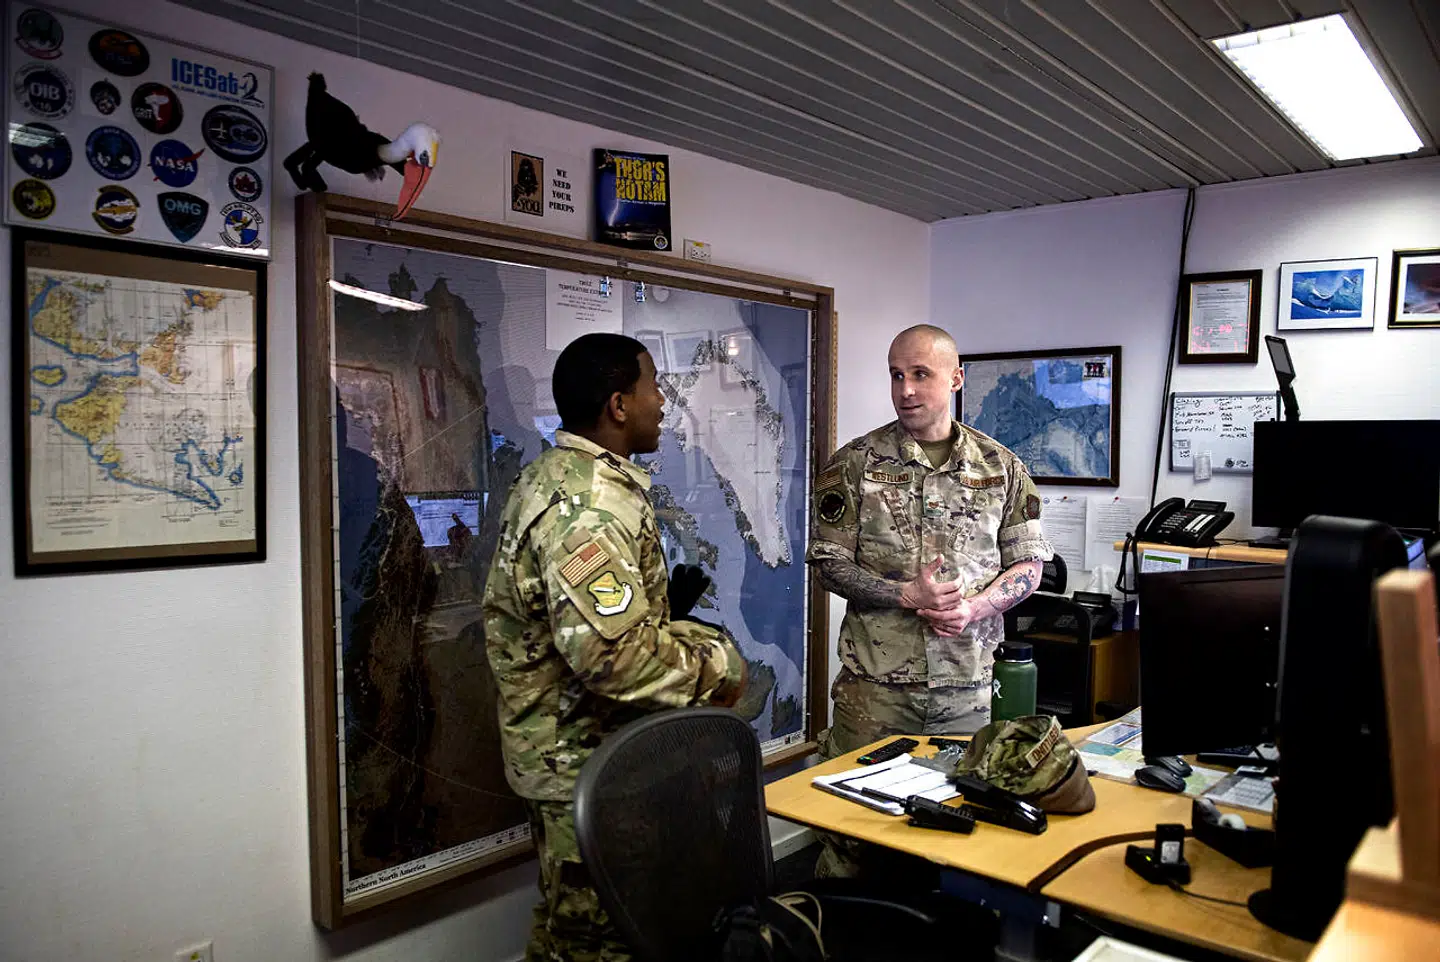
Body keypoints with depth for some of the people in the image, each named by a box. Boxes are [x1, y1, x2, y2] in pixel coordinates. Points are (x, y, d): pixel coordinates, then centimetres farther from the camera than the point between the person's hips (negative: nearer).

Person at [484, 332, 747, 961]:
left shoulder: (551, 478, 11)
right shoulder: (591, 502, -24)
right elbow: (614, 654, -31)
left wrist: (664, 607, 7)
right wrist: (717, 666, -16)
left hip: (559, 754, 11)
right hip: (592, 764, -11)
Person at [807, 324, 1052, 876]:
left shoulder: (1000, 467, 6)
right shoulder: (855, 463, 0)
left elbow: (1029, 563, 7)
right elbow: (829, 562, -3)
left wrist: (976, 607, -12)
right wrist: (908, 595, -15)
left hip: (968, 684, 2)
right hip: (874, 683, -1)